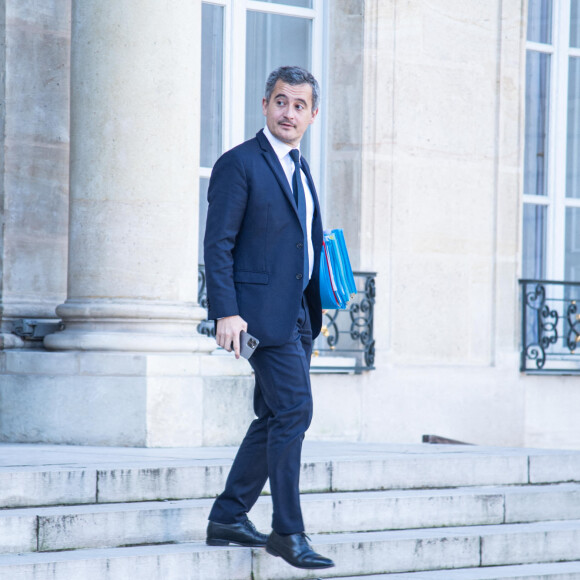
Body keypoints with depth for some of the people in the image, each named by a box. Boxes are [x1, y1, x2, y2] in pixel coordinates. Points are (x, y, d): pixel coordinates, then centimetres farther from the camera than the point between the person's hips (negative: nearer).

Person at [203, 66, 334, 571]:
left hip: (298, 313, 9)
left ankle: (228, 518, 19)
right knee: (293, 410, -13)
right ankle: (288, 531, -7)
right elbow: (218, 244, -11)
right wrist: (226, 311, -19)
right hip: (261, 309, -9)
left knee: (275, 419, 10)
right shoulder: (239, 165, -7)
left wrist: (318, 309, 12)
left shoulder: (300, 170, 18)